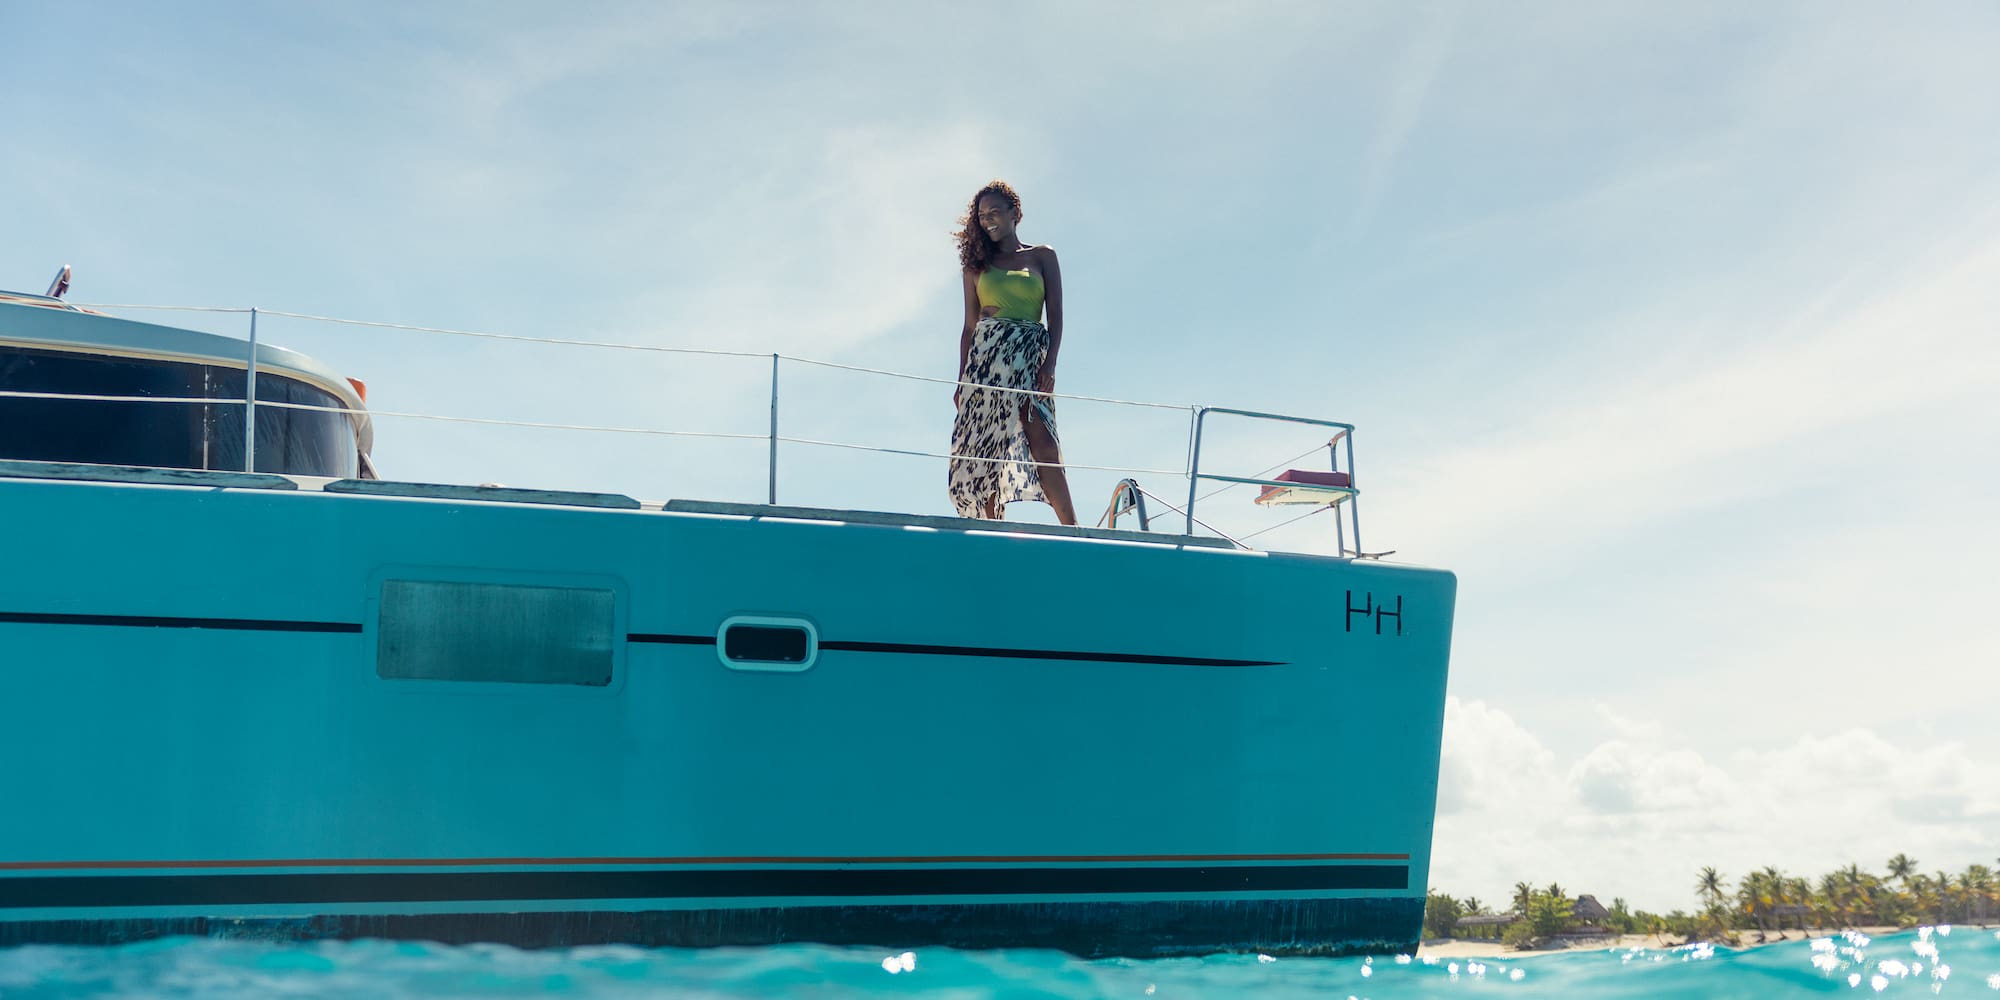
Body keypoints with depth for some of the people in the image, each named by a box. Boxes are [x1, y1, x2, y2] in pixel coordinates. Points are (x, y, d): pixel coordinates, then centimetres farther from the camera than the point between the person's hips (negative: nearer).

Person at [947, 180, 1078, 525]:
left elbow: (1055, 315, 6)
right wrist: (962, 381, 10)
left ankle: (1073, 531, -27)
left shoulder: (1042, 257, 13)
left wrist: (1050, 363, -9)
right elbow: (969, 325, 17)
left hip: (1029, 355, -2)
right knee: (986, 449, -8)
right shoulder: (978, 264, 19)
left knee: (1040, 438, -21)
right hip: (985, 355, 3)